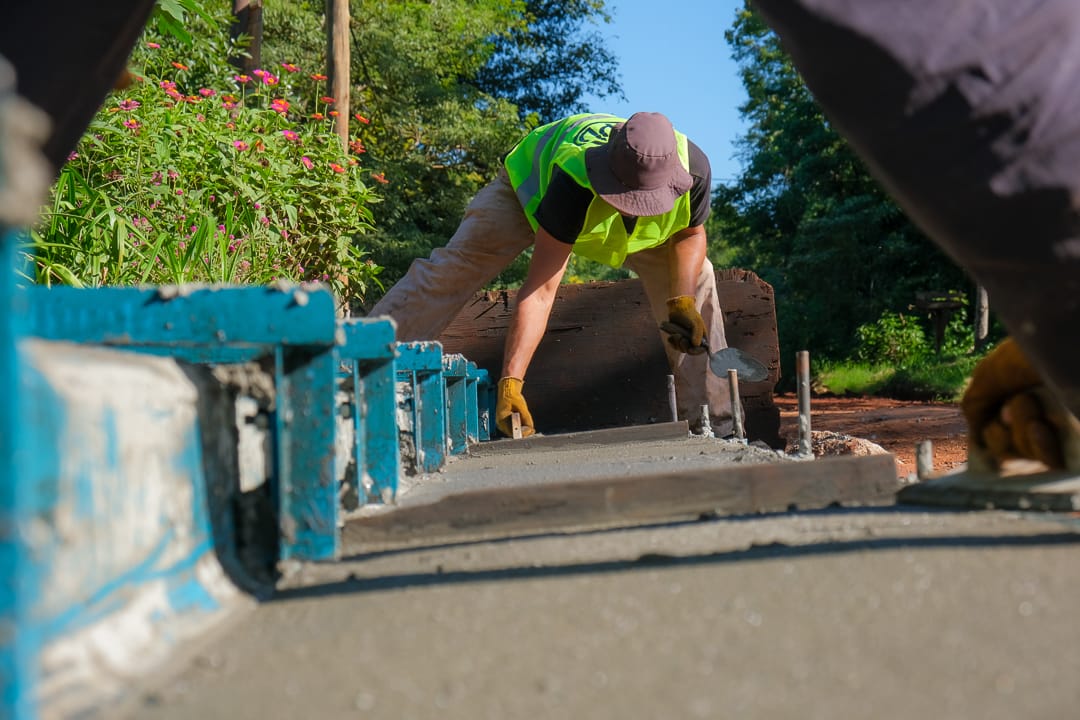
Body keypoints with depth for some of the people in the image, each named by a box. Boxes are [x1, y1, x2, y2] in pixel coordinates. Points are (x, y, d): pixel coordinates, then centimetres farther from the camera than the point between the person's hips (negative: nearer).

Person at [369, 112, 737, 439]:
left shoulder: (693, 168, -37)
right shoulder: (573, 182, -48)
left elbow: (690, 233, -12)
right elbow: (540, 289, -46)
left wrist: (683, 299, -29)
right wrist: (510, 381, -51)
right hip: (532, 184, -4)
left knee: (694, 276, -8)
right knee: (454, 269, -19)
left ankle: (716, 425, 0)